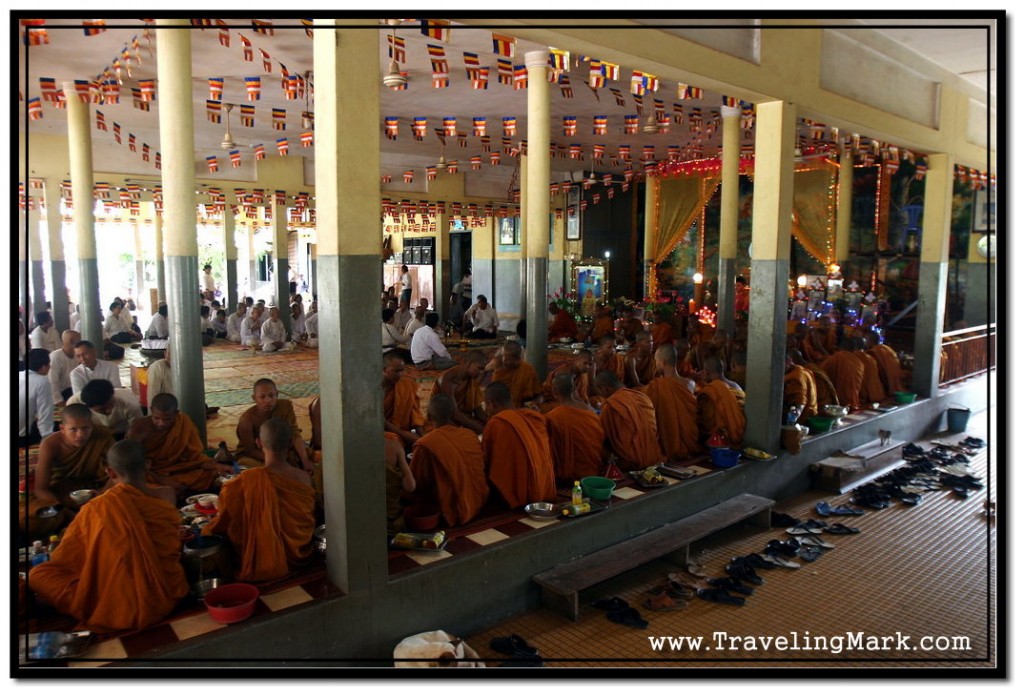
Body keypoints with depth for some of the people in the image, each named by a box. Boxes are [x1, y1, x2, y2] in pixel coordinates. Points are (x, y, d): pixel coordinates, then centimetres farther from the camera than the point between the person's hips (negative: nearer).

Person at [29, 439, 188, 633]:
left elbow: (62, 559, 2)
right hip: (165, 601, 2)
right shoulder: (167, 508, -5)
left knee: (37, 575, 11)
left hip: (112, 610, -2)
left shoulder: (96, 508, -11)